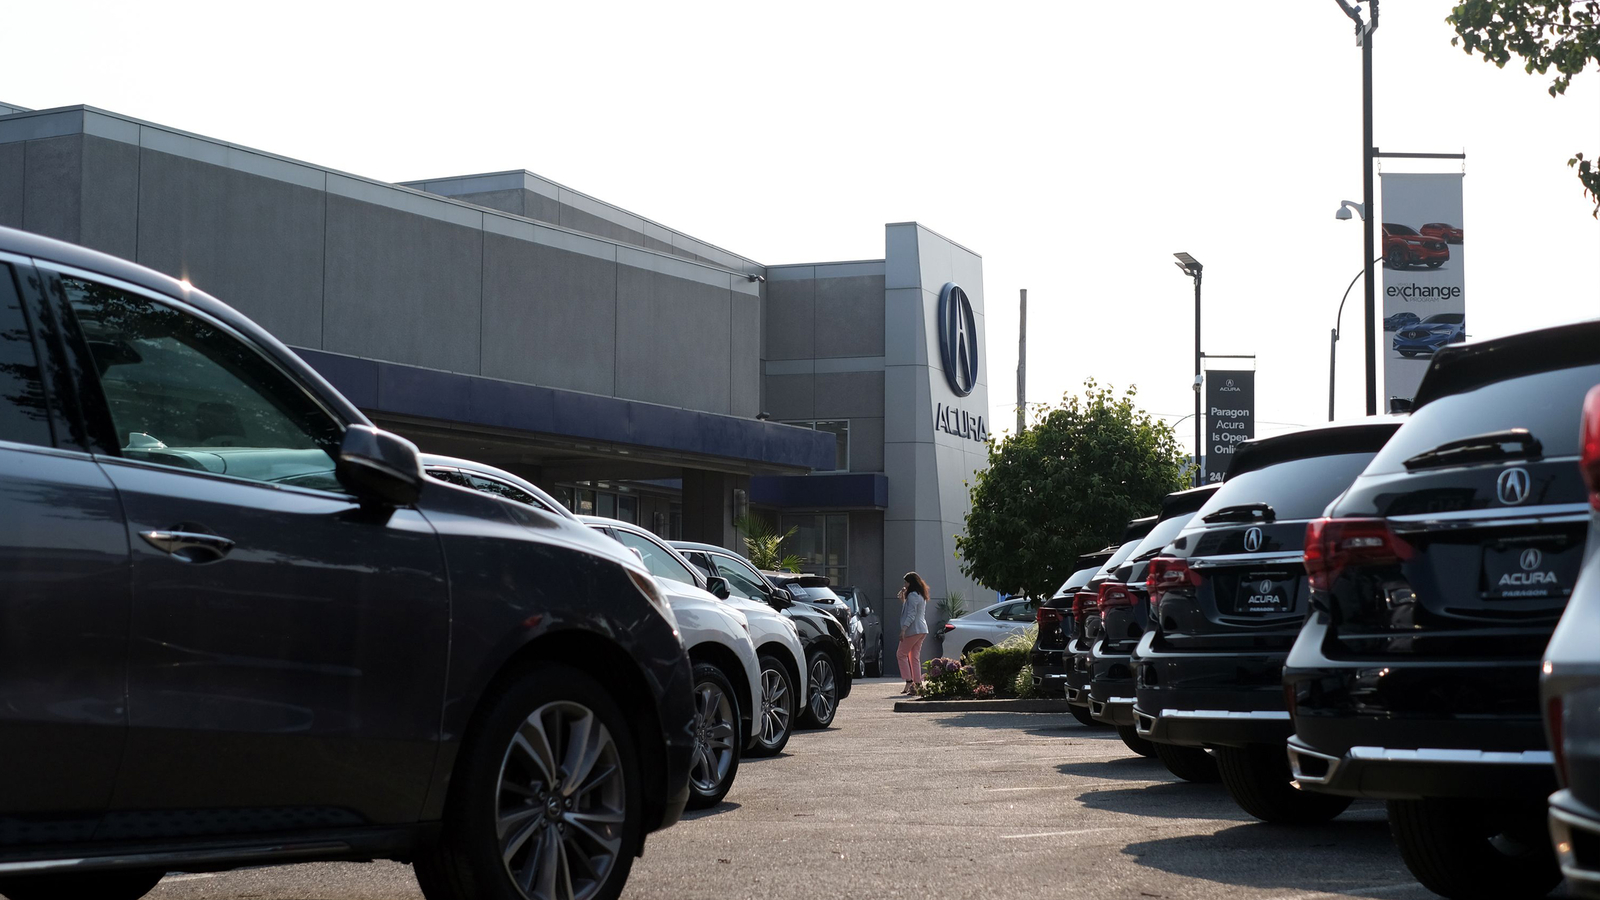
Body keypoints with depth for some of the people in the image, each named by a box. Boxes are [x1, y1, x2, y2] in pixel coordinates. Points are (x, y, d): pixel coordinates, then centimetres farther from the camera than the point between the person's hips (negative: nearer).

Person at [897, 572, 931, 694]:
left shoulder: (912, 595, -11)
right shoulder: (921, 596, 19)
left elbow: (911, 615, -19)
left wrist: (903, 629, -22)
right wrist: (903, 599, 15)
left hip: (913, 629, -9)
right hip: (922, 630, 10)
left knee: (901, 654, -2)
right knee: (915, 657, 10)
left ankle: (909, 682, -11)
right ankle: (918, 683, 5)